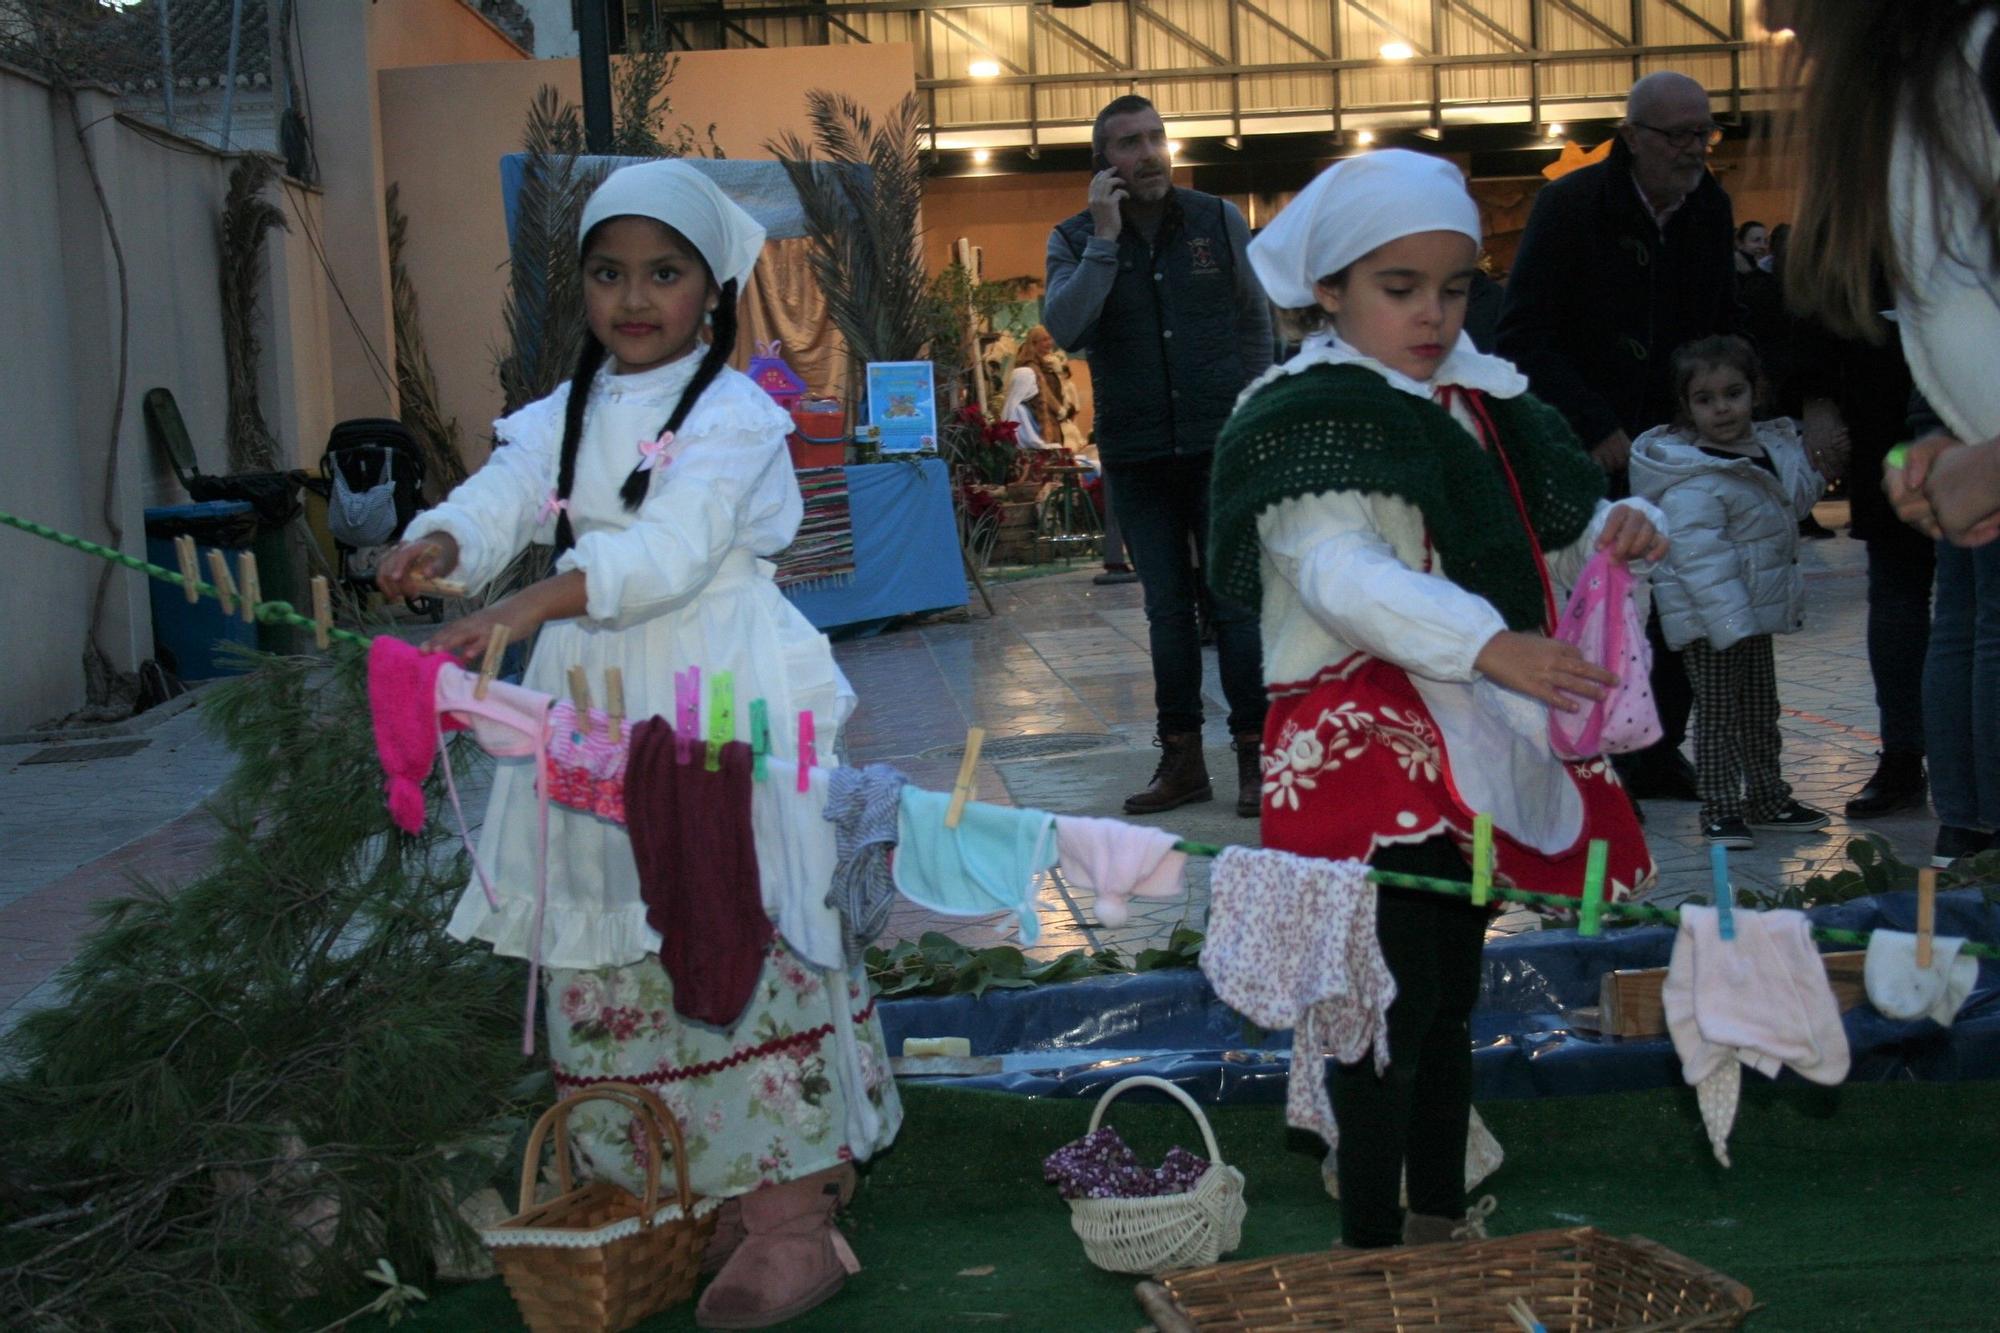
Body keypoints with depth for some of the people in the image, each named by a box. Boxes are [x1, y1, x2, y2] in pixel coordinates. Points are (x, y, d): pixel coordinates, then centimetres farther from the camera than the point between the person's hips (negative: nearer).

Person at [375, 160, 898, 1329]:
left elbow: (669, 550, -20)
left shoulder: (734, 413, -6)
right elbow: (503, 497, 1)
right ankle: (684, 1193, 21)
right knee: (612, 955, 8)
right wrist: (444, 542, -24)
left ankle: (788, 1213, -4)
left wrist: (533, 604, -33)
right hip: (599, 713, 7)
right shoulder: (566, 416, 16)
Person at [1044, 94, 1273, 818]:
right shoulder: (1074, 240, 1)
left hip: (1220, 448, -1)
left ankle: (1254, 755, 5)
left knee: (1235, 601, -2)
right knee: (1167, 609, 8)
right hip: (1135, 455, 1)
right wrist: (1105, 239, -18)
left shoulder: (1219, 221, 2)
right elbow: (1065, 329, -16)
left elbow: (1255, 319, 10)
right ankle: (1181, 759, 16)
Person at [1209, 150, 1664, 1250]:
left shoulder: (1484, 405, 13)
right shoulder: (1309, 417, -12)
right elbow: (1339, 570, -26)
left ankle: (1441, 1219, 31)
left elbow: (1554, 536, 22)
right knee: (1390, 1006, -9)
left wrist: (1618, 531, -2)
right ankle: (1369, 1250, 0)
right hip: (1367, 746, -8)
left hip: (1480, 745, 8)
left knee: (1450, 996, 18)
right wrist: (1487, 645, -38)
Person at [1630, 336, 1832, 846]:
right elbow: (1699, 556, -29)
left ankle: (1767, 798, 33)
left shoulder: (1770, 447, 5)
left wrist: (1819, 464, 10)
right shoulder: (1693, 481, -24)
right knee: (1718, 712, -3)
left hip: (1753, 611, 9)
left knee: (1761, 709, 19)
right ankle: (1720, 809, 7)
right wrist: (1730, 622, -32)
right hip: (1709, 619, -9)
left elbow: (1793, 502, 25)